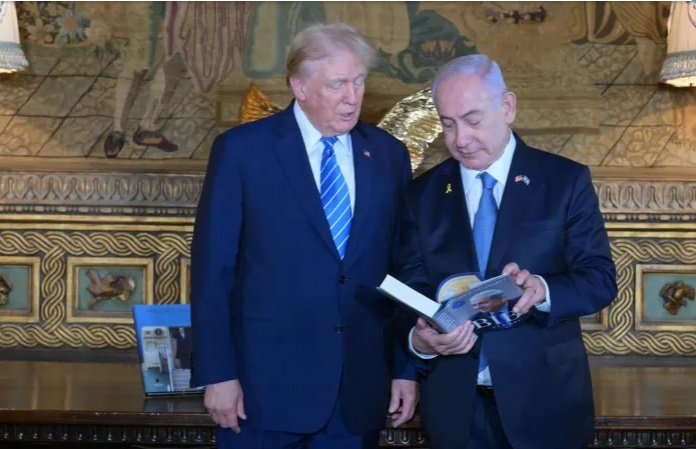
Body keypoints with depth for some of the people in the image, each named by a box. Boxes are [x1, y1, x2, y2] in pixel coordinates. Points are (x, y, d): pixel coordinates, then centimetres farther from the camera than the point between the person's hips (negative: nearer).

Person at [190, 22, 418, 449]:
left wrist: (407, 367, 6)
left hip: (359, 392, 3)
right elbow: (213, 268, -5)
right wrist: (218, 373, -9)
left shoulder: (389, 154, 7)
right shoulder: (242, 149, -4)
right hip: (267, 383, -3)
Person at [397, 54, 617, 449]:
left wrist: (541, 289, -27)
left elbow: (601, 279, -6)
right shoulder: (423, 194, 4)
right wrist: (420, 339, -20)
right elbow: (411, 291, 3)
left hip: (544, 398, -1)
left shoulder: (566, 180, -2)